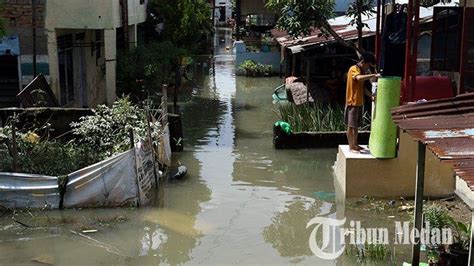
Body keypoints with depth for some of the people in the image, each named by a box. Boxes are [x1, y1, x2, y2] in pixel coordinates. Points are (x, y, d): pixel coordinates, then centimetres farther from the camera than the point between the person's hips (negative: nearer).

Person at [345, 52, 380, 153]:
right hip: (352, 102, -9)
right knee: (351, 126, -2)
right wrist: (374, 75, -32)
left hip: (359, 102, 9)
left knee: (356, 125, 15)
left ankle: (355, 144, 24)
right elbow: (359, 78, -36)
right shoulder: (353, 69, -14)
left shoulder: (362, 71, 14)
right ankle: (351, 147, 2)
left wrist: (371, 96, 4)